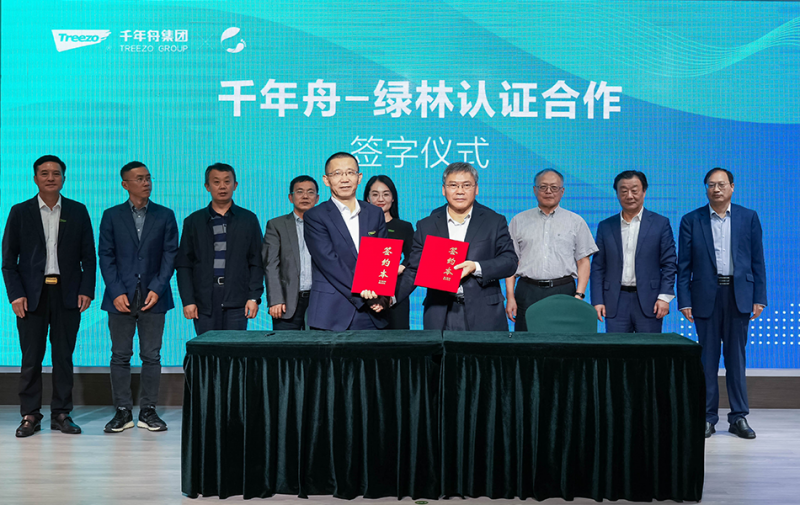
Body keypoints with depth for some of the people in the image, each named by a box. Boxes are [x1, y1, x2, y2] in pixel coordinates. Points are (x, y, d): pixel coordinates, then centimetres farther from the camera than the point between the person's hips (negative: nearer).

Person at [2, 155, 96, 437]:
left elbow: (88, 256, 7)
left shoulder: (78, 212, 7)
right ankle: (30, 415, 10)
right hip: (32, 295, -1)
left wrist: (86, 290, -3)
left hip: (67, 294, 1)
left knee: (64, 356, 5)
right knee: (31, 358, 1)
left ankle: (61, 414, 13)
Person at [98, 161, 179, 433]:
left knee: (152, 356, 2)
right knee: (120, 356, 4)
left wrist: (157, 289, -9)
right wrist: (116, 292, -8)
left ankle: (148, 411, 10)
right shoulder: (112, 216, 6)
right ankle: (123, 412, 12)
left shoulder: (165, 215, 6)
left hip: (153, 297, 0)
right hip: (121, 297, 0)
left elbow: (170, 255, 2)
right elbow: (105, 256, 2)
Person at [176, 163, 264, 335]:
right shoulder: (193, 221, 11)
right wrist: (187, 301, -1)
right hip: (204, 302, 1)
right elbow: (183, 265, 8)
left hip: (237, 301, 0)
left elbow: (257, 263, 7)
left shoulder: (248, 219, 10)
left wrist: (254, 297, -2)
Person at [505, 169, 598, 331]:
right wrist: (510, 297, 0)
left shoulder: (576, 222, 11)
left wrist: (579, 295, -4)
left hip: (564, 292, 0)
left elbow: (584, 262, 8)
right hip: (528, 292, 1)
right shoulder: (519, 221, 13)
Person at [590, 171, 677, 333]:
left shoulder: (660, 224, 5)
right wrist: (597, 301, 1)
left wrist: (664, 297, -8)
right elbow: (598, 267, 10)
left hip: (649, 302, -1)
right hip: (615, 304, 2)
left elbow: (669, 264, 2)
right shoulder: (605, 227, 11)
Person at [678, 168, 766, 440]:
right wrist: (684, 301, -4)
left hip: (739, 295, 0)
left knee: (736, 356, 5)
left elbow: (757, 261, 6)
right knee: (708, 357, 3)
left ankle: (739, 417, 12)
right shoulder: (691, 220, 4)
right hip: (706, 295, 0)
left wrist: (759, 298, 0)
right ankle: (708, 417, 10)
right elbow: (684, 265, 3)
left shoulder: (749, 217, 7)